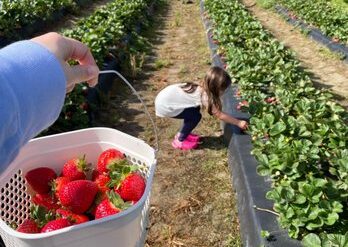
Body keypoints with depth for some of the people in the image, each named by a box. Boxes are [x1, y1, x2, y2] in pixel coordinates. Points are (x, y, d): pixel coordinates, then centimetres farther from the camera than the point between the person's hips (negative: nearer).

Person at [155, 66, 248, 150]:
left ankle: (182, 133, 26)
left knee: (195, 109, 12)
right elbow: (219, 115, -14)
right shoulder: (205, 96, -20)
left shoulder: (202, 88, 3)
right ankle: (180, 140, 7)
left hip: (165, 97, 9)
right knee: (195, 116, -8)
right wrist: (238, 123, -7)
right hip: (164, 106, -9)